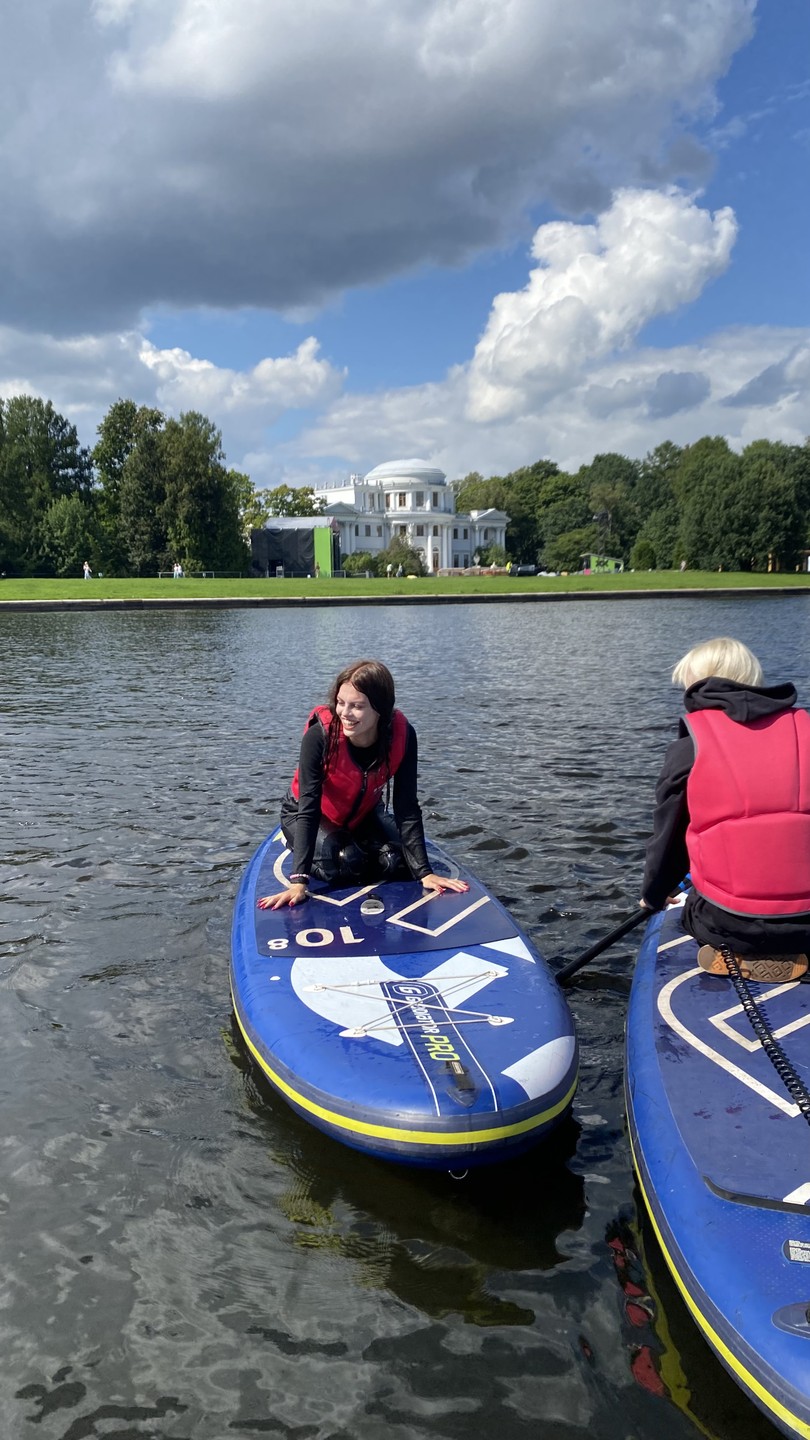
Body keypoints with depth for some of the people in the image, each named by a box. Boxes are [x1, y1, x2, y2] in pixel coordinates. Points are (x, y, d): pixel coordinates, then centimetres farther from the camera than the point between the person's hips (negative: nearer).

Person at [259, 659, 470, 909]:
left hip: (363, 813, 3)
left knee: (397, 861, -18)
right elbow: (308, 809, -37)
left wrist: (424, 872, -27)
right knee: (345, 864, -28)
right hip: (303, 813, -3)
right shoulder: (319, 735, -35)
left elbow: (407, 809, -23)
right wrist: (299, 882, -44)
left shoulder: (402, 735, -28)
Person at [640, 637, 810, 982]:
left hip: (725, 925, -3)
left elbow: (668, 835, 6)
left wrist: (654, 895, 26)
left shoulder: (689, 745, -2)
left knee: (696, 910, 30)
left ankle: (733, 953, 1)